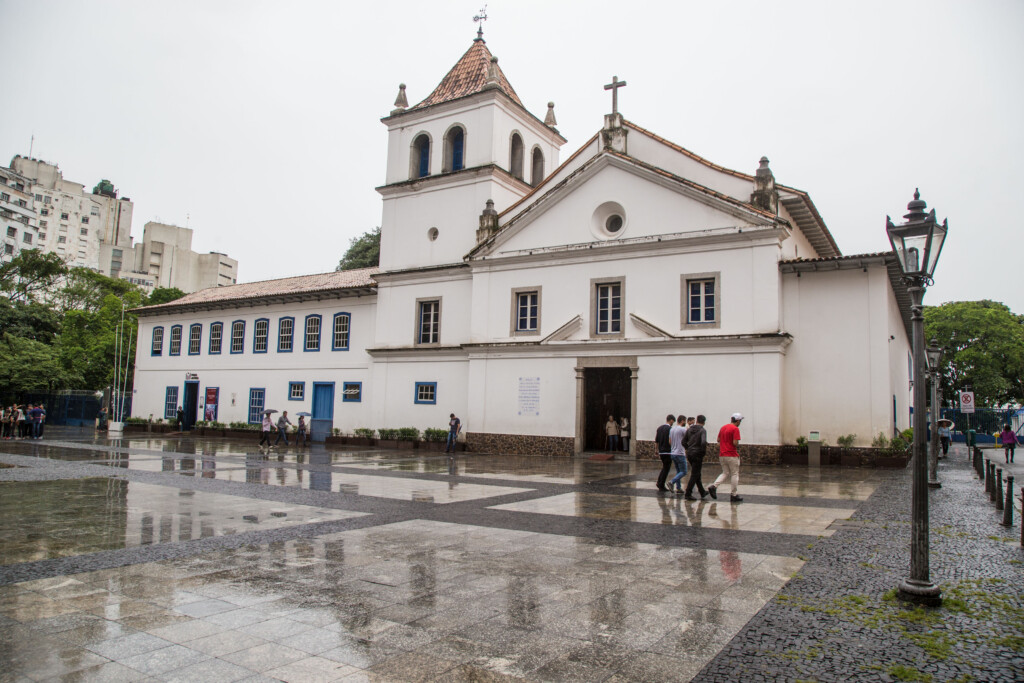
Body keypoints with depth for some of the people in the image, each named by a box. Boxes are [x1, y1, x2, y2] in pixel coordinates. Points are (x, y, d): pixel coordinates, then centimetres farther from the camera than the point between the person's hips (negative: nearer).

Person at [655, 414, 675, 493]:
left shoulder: (659, 428, 10)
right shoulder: (670, 429, -13)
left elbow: (656, 441, 13)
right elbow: (670, 441, -19)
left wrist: (658, 451, 21)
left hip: (661, 451, 7)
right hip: (668, 452, -7)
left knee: (664, 467, 21)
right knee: (666, 469, 2)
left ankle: (659, 482, 14)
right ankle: (661, 486, 4)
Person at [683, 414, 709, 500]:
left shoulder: (689, 429, 8)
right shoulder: (703, 430, -11)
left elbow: (683, 441, 7)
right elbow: (703, 442, -25)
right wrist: (704, 451, -11)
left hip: (689, 454, 7)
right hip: (697, 454, -7)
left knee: (697, 474, 19)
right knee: (694, 475, -1)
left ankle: (702, 492, 31)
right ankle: (688, 494, -3)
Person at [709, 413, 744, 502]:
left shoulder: (723, 427, 11)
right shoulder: (735, 429, -12)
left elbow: (718, 440, 16)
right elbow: (735, 443, -19)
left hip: (722, 455, 7)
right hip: (731, 455, -7)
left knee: (725, 473, 15)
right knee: (734, 474, 5)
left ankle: (714, 486, -6)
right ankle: (734, 495, 8)